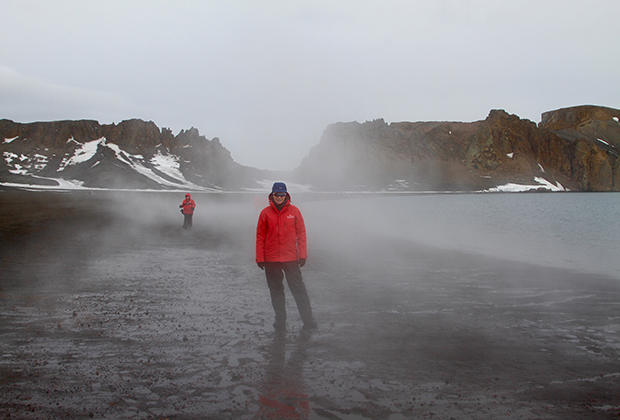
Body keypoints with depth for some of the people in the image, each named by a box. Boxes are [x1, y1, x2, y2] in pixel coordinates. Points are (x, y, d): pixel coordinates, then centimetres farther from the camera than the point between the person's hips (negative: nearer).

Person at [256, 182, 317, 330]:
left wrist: (302, 255, -2)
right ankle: (280, 320, 19)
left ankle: (308, 318, 7)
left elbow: (301, 233, 3)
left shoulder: (294, 211, 2)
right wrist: (260, 258, -1)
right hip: (271, 260, 1)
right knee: (276, 290, 9)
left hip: (291, 258, -1)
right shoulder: (265, 213, 1)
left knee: (299, 289, 1)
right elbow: (260, 236, 3)